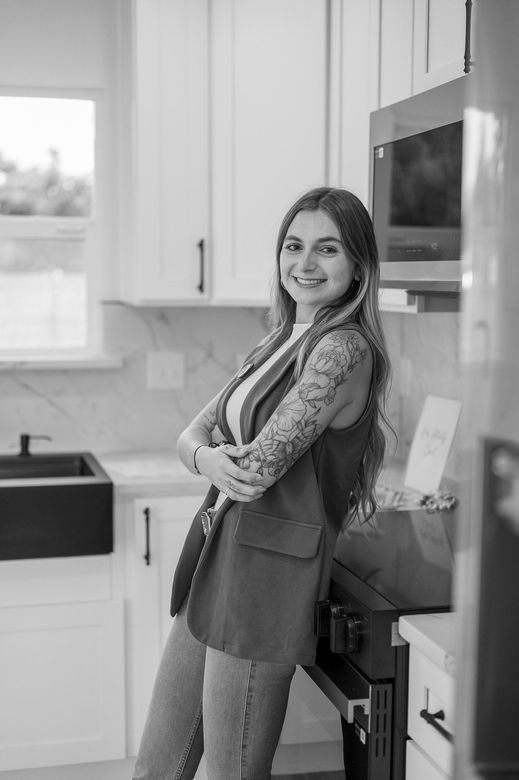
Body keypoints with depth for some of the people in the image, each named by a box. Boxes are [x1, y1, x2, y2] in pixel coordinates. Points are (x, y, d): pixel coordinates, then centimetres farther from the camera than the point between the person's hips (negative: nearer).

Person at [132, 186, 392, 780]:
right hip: (216, 564, 9)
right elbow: (193, 432, 10)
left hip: (268, 575, -9)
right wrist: (207, 458, -13)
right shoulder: (280, 342, 13)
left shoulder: (345, 348, -15)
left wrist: (233, 467, 1)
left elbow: (260, 468, -22)